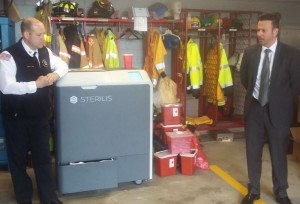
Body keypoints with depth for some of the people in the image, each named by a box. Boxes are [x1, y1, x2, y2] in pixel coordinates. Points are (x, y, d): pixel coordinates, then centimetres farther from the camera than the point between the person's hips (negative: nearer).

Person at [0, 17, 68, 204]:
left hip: (41, 116, 5)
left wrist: (55, 74, -5)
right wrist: (36, 84, -24)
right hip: (17, 118, -5)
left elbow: (63, 65, 18)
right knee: (19, 160, 12)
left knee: (44, 158, 13)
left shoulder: (45, 52, 4)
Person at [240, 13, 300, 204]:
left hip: (277, 111, -2)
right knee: (253, 151, 10)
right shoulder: (250, 52, 0)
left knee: (279, 153, 9)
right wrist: (254, 94, 11)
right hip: (254, 108, 3)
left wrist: (279, 102, 0)